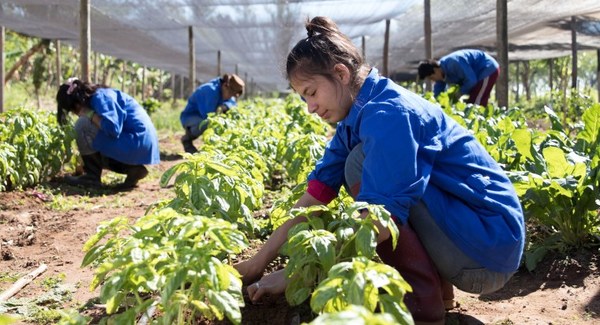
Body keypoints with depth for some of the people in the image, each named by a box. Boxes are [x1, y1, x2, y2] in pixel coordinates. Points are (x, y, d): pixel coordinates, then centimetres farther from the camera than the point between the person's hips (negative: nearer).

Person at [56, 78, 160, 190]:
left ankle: (92, 176, -3)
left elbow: (113, 129, -26)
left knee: (83, 125, -11)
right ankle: (131, 168, 11)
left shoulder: (100, 98, -12)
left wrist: (90, 114, -11)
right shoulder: (98, 96, 17)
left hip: (137, 143, -10)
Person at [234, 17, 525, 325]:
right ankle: (436, 281, 12)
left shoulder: (388, 114, -22)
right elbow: (316, 194, 4)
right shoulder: (358, 117, 7)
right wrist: (260, 259, -1)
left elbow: (380, 218, -29)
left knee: (362, 164, -17)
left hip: (488, 242, -9)